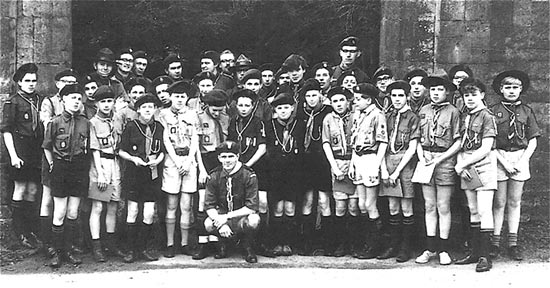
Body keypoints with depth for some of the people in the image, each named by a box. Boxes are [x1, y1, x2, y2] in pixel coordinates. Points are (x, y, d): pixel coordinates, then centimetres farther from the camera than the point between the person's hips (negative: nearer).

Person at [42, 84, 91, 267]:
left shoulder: (86, 123, 3)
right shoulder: (55, 123, -4)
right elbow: (46, 147, 7)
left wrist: (86, 170, 6)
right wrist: (52, 165, 4)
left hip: (79, 169, 2)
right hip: (60, 168, -2)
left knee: (73, 213, 7)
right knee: (59, 214, 0)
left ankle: (68, 249, 17)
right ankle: (57, 251, 10)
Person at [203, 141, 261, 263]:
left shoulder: (248, 175, -12)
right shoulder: (214, 176, -3)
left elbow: (252, 207, -17)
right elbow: (209, 206, -6)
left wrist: (227, 217, -22)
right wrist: (220, 223, -25)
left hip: (242, 215, -2)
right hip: (220, 215, 2)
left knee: (254, 221, -36)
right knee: (208, 224, -30)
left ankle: (247, 247, -1)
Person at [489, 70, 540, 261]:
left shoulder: (526, 111, 7)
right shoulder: (493, 111, 0)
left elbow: (533, 141, 6)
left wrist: (522, 160, -7)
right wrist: (503, 162, -10)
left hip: (521, 157, 2)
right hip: (499, 158, -2)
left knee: (515, 202, 7)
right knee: (499, 202, 0)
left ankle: (513, 243, 11)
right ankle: (495, 243, 5)